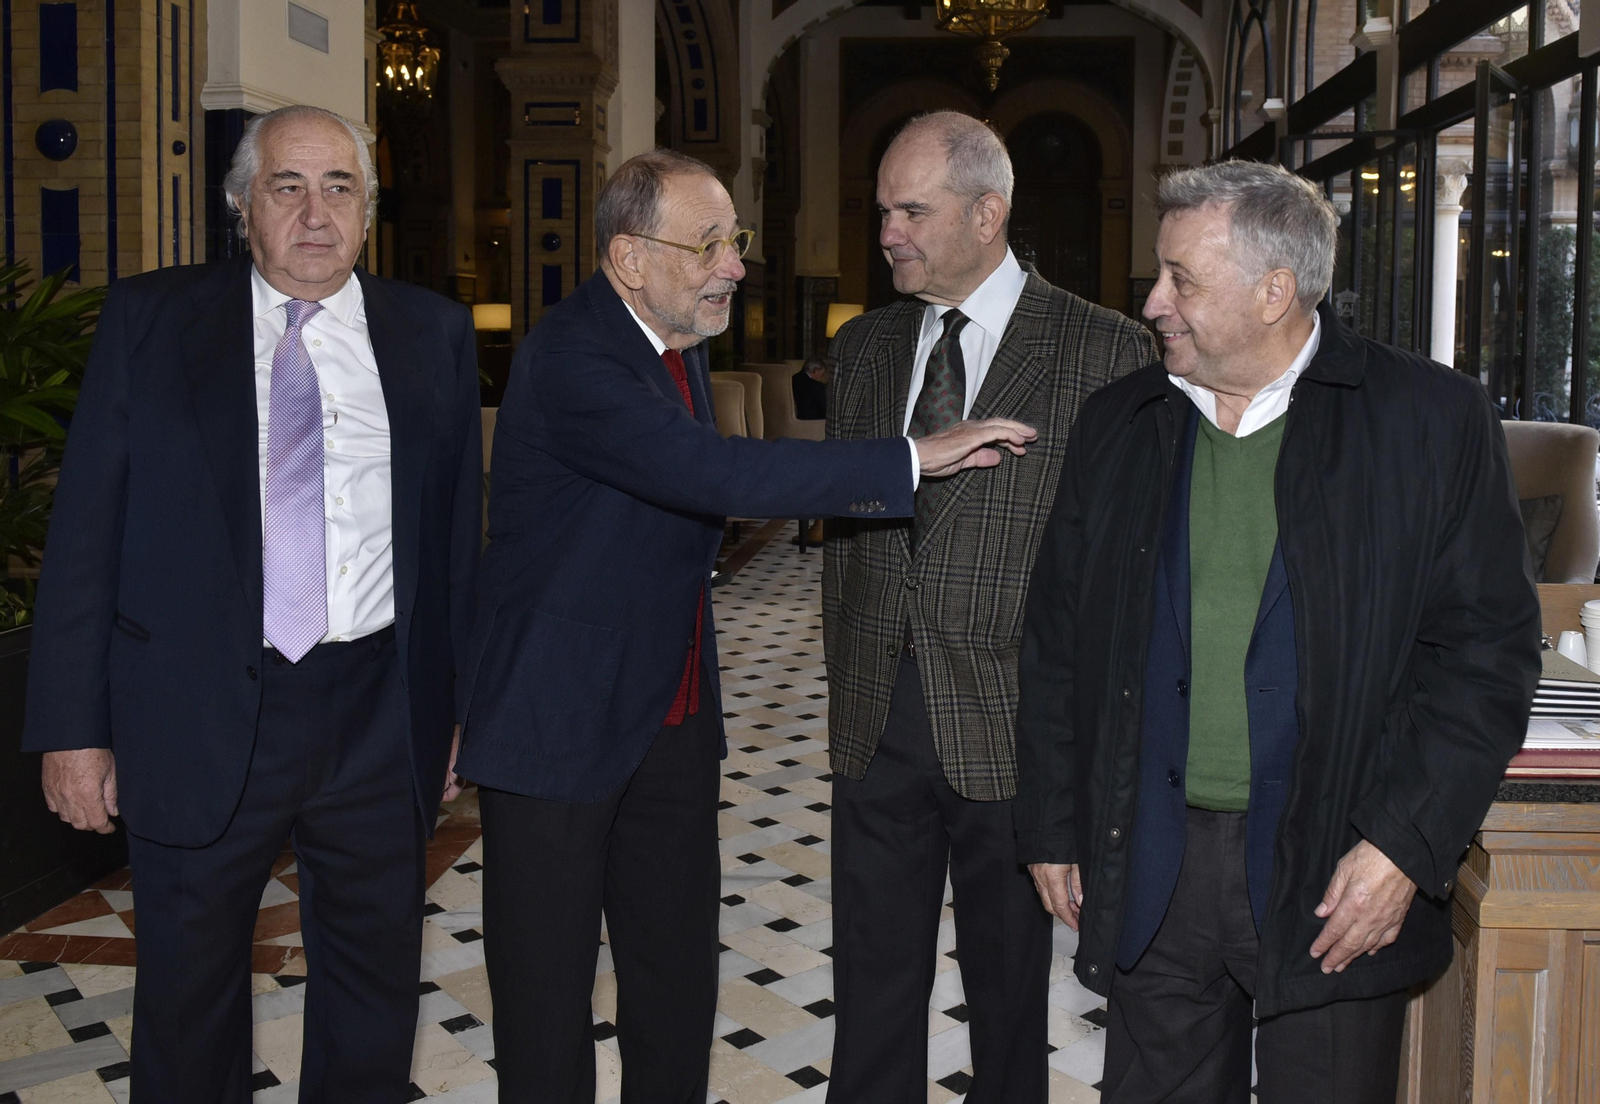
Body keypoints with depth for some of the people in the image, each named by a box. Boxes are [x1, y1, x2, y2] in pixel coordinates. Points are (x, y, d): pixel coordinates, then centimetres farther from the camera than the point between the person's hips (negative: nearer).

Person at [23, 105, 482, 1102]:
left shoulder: (434, 333, 5)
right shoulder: (149, 319, 1)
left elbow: (460, 531, 6)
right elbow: (85, 534, -1)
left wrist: (462, 698, 3)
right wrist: (72, 724, -5)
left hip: (379, 719, 1)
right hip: (199, 717, -1)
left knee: (375, 999, 15)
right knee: (188, 996, 14)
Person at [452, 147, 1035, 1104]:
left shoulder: (680, 343, 9)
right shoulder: (571, 361, -21)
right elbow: (713, 473, -34)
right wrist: (916, 458, -32)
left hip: (674, 718, 8)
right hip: (561, 724, -8)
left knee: (680, 978, 13)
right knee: (547, 998, 4)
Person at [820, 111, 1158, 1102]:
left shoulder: (1107, 353, -7)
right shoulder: (863, 348, 9)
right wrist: (849, 676, 10)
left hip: (1012, 730, -4)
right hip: (877, 721, 4)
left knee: (1009, 989, 12)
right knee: (873, 982, 14)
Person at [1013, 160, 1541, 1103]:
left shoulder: (1434, 417, -5)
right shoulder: (1119, 424, 6)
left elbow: (1489, 648, -6)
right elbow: (1058, 639, 10)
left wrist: (1406, 846, -12)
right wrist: (1053, 827, 9)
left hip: (1335, 878, -3)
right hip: (1150, 867, 3)